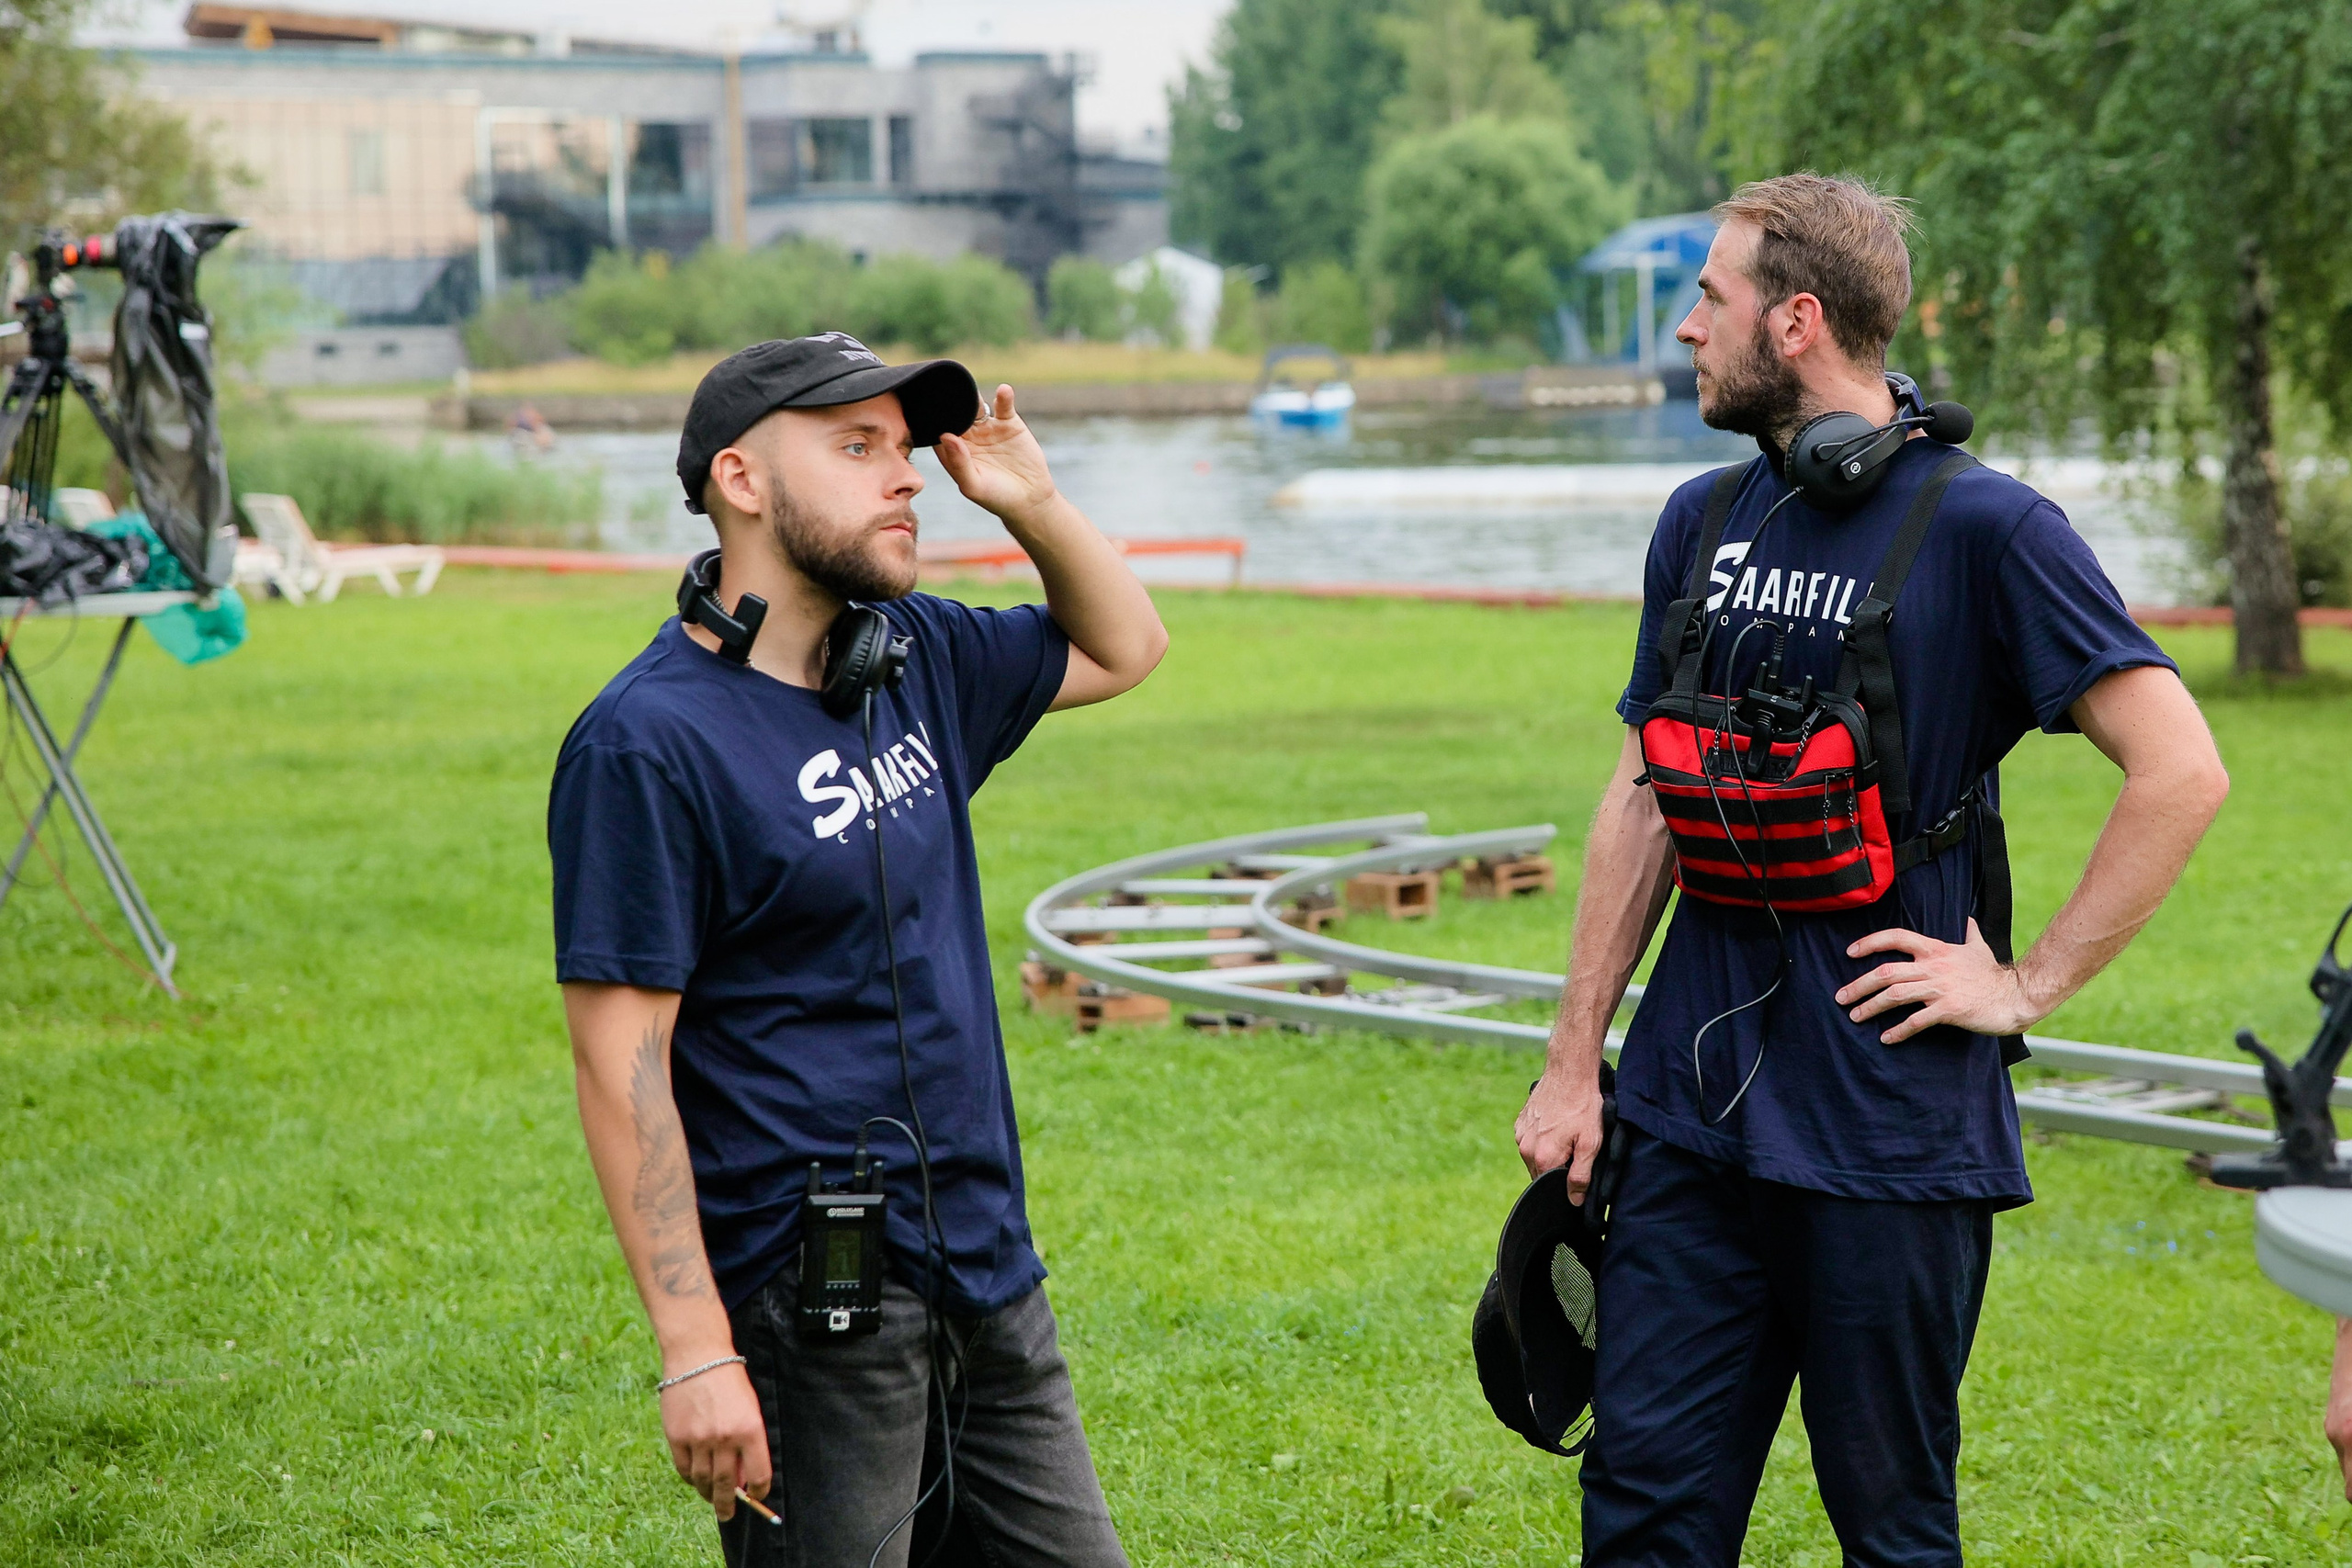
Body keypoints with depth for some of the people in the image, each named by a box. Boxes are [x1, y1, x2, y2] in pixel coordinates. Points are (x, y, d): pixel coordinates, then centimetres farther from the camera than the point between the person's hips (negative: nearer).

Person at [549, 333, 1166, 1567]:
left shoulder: (914, 657, 10)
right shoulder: (646, 742, -13)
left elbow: (1121, 648, 27)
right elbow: (619, 1063, -17)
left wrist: (1031, 503, 7)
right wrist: (695, 1352, -22)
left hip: (989, 1270, 8)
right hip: (812, 1313, -8)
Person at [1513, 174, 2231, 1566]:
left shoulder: (1985, 529, -10)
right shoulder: (1705, 523, 10)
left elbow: (2183, 772, -14)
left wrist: (2028, 984, -12)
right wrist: (1574, 1062, 12)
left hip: (1891, 1133, -5)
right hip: (1692, 1112, 5)